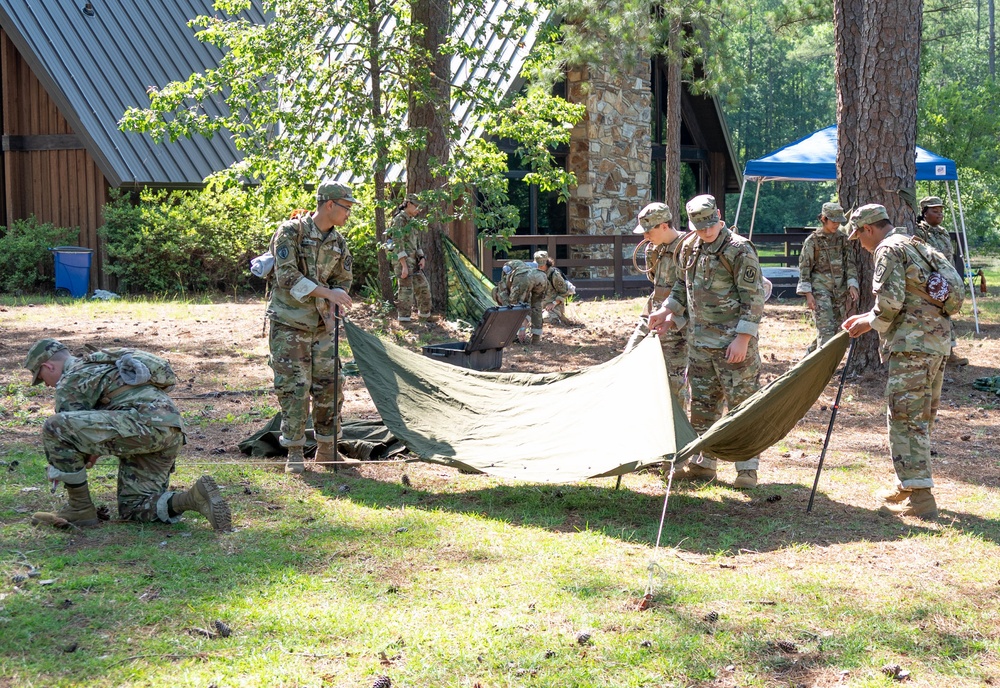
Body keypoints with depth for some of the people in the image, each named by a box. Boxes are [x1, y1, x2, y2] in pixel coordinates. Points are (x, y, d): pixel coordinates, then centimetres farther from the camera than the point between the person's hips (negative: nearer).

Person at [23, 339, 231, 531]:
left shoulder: (70, 380, 4)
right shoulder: (101, 364, 34)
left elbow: (69, 429, 6)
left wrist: (56, 469, 22)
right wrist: (97, 450, 39)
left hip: (145, 425, -10)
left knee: (54, 426, -11)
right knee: (132, 509, 17)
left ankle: (80, 509, -3)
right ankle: (194, 498, -7)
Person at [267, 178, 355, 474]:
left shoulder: (338, 242, 7)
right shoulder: (290, 232, -13)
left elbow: (343, 281, 14)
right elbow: (287, 277, -22)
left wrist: (336, 301, -10)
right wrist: (327, 292, -27)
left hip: (321, 325, 6)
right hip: (289, 325, -6)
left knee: (330, 386, 6)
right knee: (295, 388, -6)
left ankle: (327, 450, 19)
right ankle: (294, 454, 3)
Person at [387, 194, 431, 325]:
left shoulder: (411, 221, 17)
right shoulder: (399, 220, -11)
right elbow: (398, 243, -18)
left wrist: (422, 258, 6)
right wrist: (404, 265, -22)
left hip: (413, 261, 9)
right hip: (402, 260, -9)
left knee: (423, 288, 13)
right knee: (406, 292, -9)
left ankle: (424, 316, 24)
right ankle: (404, 319, -5)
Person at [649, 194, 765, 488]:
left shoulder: (739, 250, -13)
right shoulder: (689, 247, 8)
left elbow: (753, 298, -14)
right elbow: (682, 285, 23)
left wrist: (743, 338, -18)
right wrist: (667, 312, 10)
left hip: (732, 342, -7)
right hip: (699, 341, 7)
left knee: (742, 403, -3)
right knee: (702, 404, 12)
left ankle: (747, 468, 2)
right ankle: (703, 463, 22)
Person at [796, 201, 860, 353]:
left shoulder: (843, 238, 8)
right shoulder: (812, 241, -5)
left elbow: (850, 263, 9)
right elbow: (804, 268, -5)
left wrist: (852, 286, -4)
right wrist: (808, 294, -11)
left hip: (840, 290, 5)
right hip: (820, 290, -5)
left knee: (836, 329, 9)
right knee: (826, 330, -13)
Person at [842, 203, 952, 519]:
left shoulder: (889, 249, -7)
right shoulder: (916, 246, 23)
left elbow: (890, 301, -17)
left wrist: (870, 322, 1)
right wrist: (869, 317, 25)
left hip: (913, 343, -10)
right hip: (939, 341, 10)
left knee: (905, 419, -9)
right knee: (921, 418, 16)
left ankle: (920, 499, -13)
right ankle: (910, 485, 25)